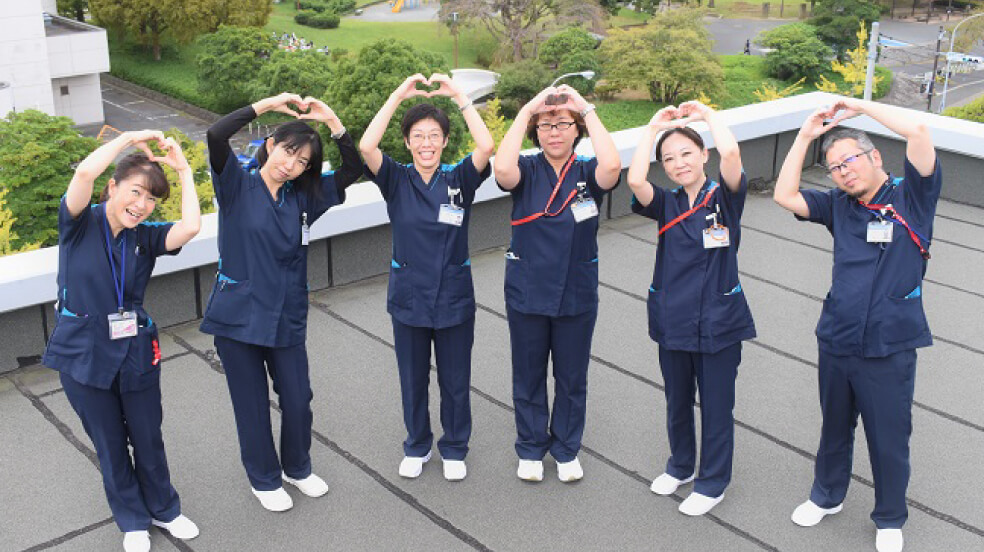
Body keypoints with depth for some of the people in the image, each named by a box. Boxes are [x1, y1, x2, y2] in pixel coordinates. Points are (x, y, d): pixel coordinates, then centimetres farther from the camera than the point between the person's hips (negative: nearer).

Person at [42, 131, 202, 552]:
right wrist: (130, 138, -20)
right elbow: (84, 173, -31)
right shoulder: (80, 224, -11)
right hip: (83, 354, -2)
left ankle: (164, 509, 38)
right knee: (109, 443, 14)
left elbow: (190, 226, -23)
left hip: (136, 352, 2)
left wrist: (183, 169, -14)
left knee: (148, 438, 15)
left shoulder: (146, 237, -3)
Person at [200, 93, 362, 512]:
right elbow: (216, 136, -22)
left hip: (286, 316, 3)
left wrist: (332, 121, -10)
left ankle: (297, 468, 36)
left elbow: (353, 170, -1)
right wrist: (268, 104, -20)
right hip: (238, 316, -3)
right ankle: (264, 479, 31)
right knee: (252, 405, 10)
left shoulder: (302, 197, 5)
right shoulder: (237, 186, -5)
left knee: (298, 400, 10)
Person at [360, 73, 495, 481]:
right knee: (413, 379, 16)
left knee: (455, 380, 12)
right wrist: (398, 95, -21)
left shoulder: (459, 180, -5)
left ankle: (454, 448, 33)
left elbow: (486, 146, -23)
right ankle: (417, 446, 37)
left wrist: (458, 95, -20)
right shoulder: (396, 181, -5)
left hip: (454, 297, 0)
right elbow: (367, 147, -23)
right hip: (409, 296, 0)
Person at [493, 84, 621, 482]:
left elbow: (612, 166, -30)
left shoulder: (588, 173, -7)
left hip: (577, 295, 0)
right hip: (526, 293, 0)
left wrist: (588, 111, -23)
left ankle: (566, 449, 35)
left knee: (572, 378, 15)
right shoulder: (527, 170, -8)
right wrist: (526, 111, -25)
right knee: (528, 375, 15)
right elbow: (502, 169, -31)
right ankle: (531, 449, 34)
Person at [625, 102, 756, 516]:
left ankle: (712, 482, 27)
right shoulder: (666, 205, 0)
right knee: (677, 401, 20)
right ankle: (680, 466, 42)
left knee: (716, 405, 9)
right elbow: (635, 179, -20)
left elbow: (731, 153, -28)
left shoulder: (724, 198, -8)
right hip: (672, 321, 4)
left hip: (718, 323, -3)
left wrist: (707, 115, -13)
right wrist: (654, 128, -13)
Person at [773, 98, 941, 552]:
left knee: (889, 438, 9)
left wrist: (858, 106, -10)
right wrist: (806, 134, 0)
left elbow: (918, 131, -20)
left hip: (889, 348, -4)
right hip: (837, 342, 4)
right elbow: (786, 196, 0)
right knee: (835, 427, 23)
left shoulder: (910, 197, -6)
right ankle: (827, 496, 45)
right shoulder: (839, 206, 7)